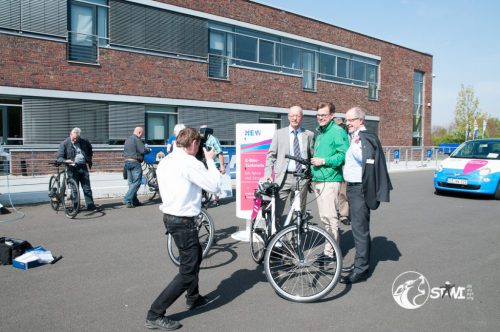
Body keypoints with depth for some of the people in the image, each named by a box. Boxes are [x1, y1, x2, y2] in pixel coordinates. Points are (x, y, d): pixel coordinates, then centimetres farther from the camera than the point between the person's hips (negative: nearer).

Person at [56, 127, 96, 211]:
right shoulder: (64, 144, -1)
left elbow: (90, 150, 29)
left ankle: (90, 205, 7)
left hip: (83, 167, 3)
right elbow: (59, 157, -4)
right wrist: (65, 161, -26)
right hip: (73, 168, -2)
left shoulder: (84, 143, 9)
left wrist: (89, 162, 18)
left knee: (87, 188, 3)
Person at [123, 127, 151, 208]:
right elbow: (143, 150, -19)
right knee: (136, 183, -6)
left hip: (127, 161, 10)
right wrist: (149, 150, 2)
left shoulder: (127, 140, 17)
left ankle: (134, 201, 18)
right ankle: (127, 200, -11)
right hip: (135, 162, -9)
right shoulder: (137, 140, -12)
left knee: (131, 183, 13)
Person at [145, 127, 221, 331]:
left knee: (196, 254, 28)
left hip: (170, 216, 10)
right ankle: (155, 315, 3)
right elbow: (214, 185, -14)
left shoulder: (165, 162, 7)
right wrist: (210, 160, -1)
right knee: (188, 272, -2)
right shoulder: (190, 163, -19)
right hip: (183, 221, -10)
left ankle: (193, 298, 43)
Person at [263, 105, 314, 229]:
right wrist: (267, 174, -4)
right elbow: (271, 155, 6)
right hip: (283, 177, -1)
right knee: (276, 212, -6)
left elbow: (312, 157, 11)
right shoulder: (279, 133, 8)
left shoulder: (309, 135, 9)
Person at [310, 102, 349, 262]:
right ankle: (332, 247, 23)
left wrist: (323, 161, -18)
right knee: (324, 216, 12)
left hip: (330, 180, -9)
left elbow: (344, 154, -17)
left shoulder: (337, 132, -7)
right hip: (318, 180, 9)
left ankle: (331, 251, 1)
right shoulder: (319, 133, 19)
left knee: (330, 216, -8)